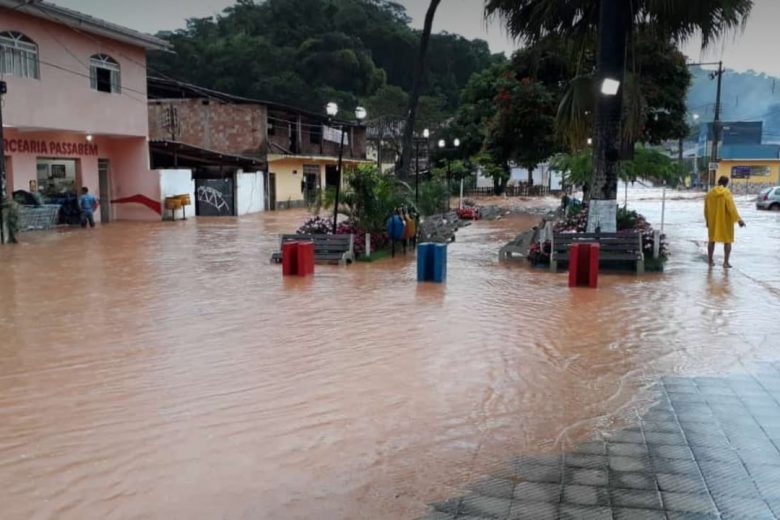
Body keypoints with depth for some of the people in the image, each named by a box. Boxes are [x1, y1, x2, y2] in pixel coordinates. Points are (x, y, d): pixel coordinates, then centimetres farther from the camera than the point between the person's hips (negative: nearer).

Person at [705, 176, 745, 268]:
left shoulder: (710, 193, 2)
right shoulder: (726, 193, -12)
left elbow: (706, 209, 7)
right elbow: (731, 207, -18)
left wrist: (707, 221, 18)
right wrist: (738, 219, -16)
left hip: (713, 221, 4)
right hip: (725, 221, -4)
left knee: (712, 240, 14)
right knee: (727, 240, 6)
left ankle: (710, 261, 16)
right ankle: (726, 262, 1)